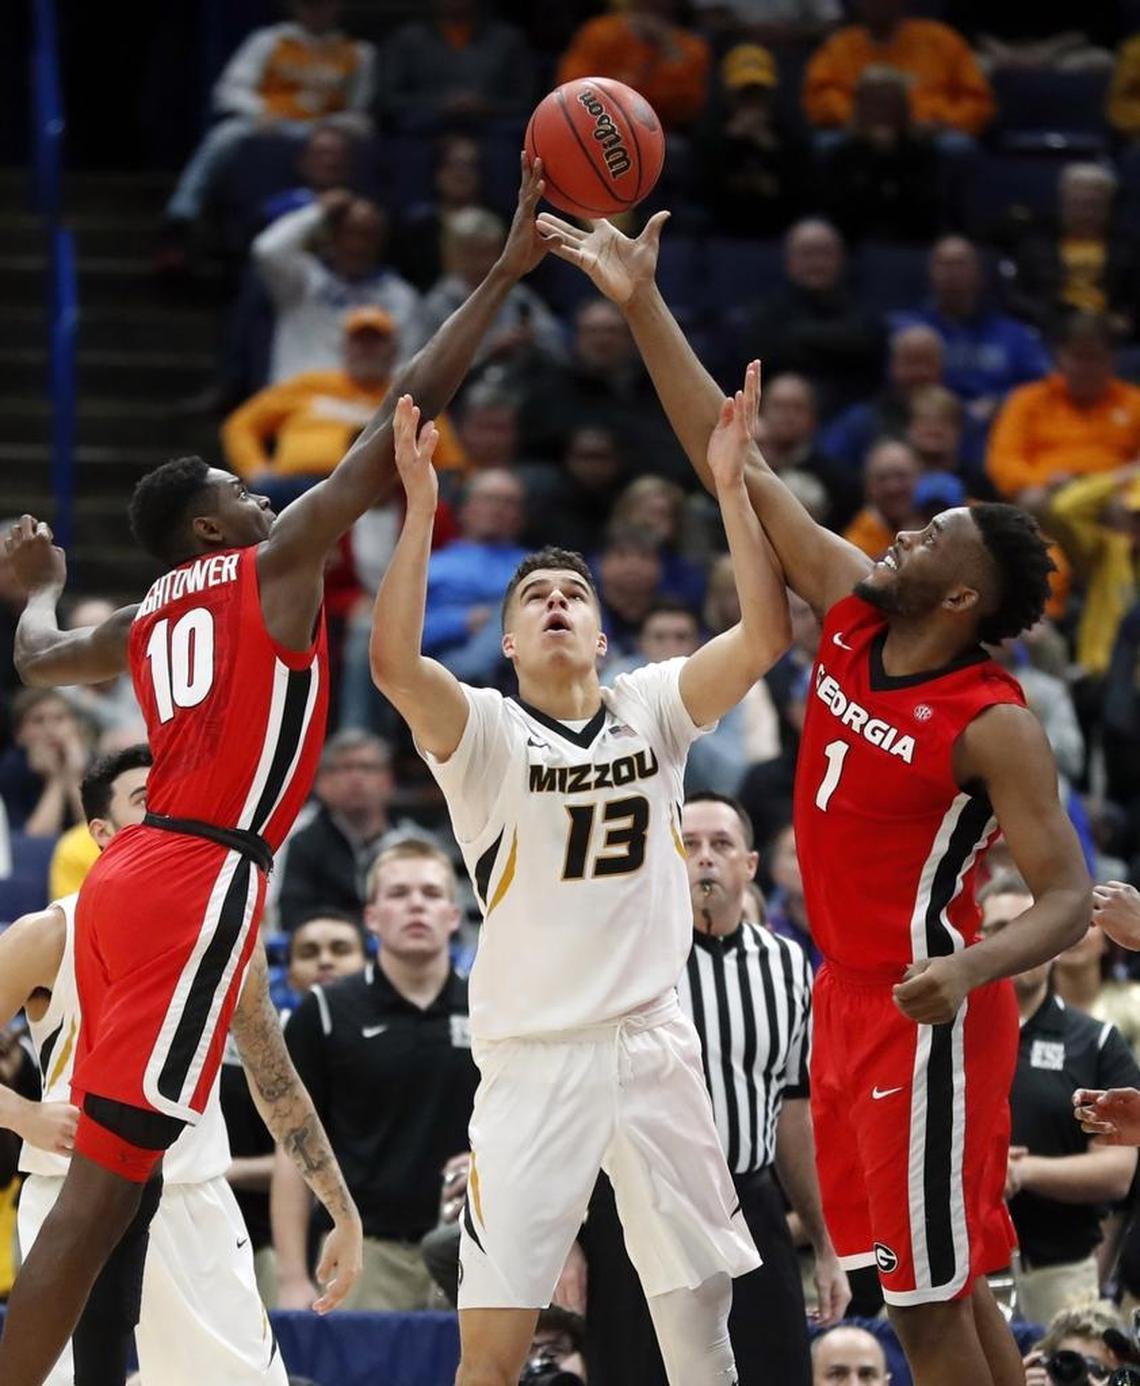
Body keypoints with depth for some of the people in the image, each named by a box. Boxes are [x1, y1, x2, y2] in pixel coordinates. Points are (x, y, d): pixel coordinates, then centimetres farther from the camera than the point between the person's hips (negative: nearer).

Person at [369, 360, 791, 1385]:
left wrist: (731, 485, -14)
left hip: (653, 1050, 3)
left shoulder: (651, 708, 5)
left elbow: (765, 635, -7)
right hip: (533, 1063, -3)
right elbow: (393, 662, -23)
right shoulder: (482, 730, -3)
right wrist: (420, 505, -27)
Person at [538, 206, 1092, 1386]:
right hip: (849, 994, 8)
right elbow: (742, 473, 4)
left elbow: (1066, 897, -20)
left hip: (922, 1013, -8)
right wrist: (643, 308, 1)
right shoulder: (851, 617, 2)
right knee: (935, 1288, 12)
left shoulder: (993, 726, -18)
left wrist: (971, 970, -40)